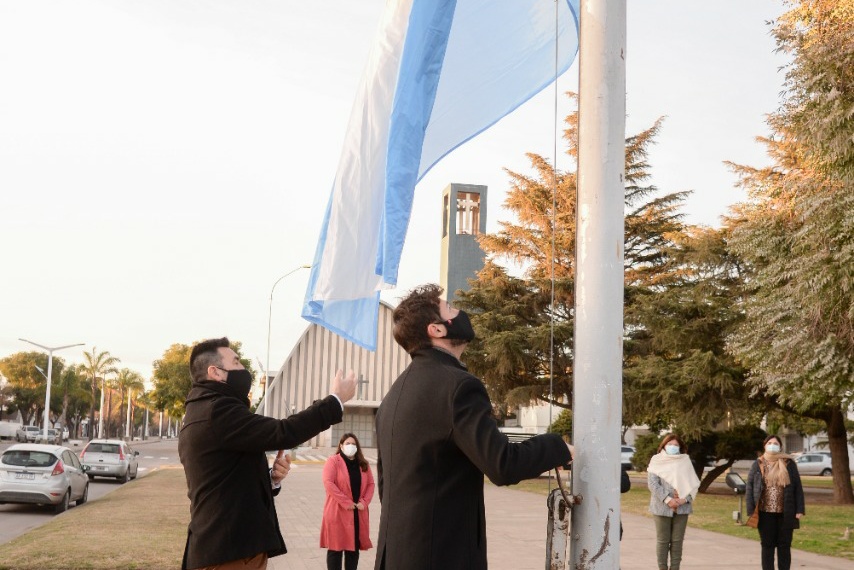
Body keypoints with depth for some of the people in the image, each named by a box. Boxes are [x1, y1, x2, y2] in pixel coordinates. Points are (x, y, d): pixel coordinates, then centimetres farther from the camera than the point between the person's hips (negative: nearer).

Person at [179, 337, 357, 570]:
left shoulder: (203, 413, 19)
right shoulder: (217, 410, -14)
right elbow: (282, 434, -22)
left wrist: (271, 478, 6)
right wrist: (336, 400, -11)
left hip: (221, 543, 11)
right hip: (230, 549, -11)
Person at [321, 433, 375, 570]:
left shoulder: (363, 464, 13)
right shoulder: (333, 461, -4)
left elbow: (370, 484, 11)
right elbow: (328, 483, -15)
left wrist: (364, 502, -7)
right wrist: (346, 502, -17)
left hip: (358, 513, 5)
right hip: (338, 512, -5)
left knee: (354, 547, 8)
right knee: (335, 548, -1)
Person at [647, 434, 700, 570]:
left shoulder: (685, 460, 11)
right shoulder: (657, 461, 4)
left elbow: (693, 482, 6)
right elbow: (652, 483, -6)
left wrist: (685, 499, -10)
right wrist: (667, 499, -16)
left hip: (682, 507, 2)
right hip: (662, 507, -2)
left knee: (677, 540, 5)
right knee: (663, 540, 1)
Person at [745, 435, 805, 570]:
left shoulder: (789, 464, 3)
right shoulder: (758, 465, 3)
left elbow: (798, 487, 3)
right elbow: (749, 487, 2)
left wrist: (799, 510, -4)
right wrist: (751, 511, -6)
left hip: (785, 513, 0)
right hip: (765, 513, 0)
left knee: (784, 546, 6)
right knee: (767, 546, 6)